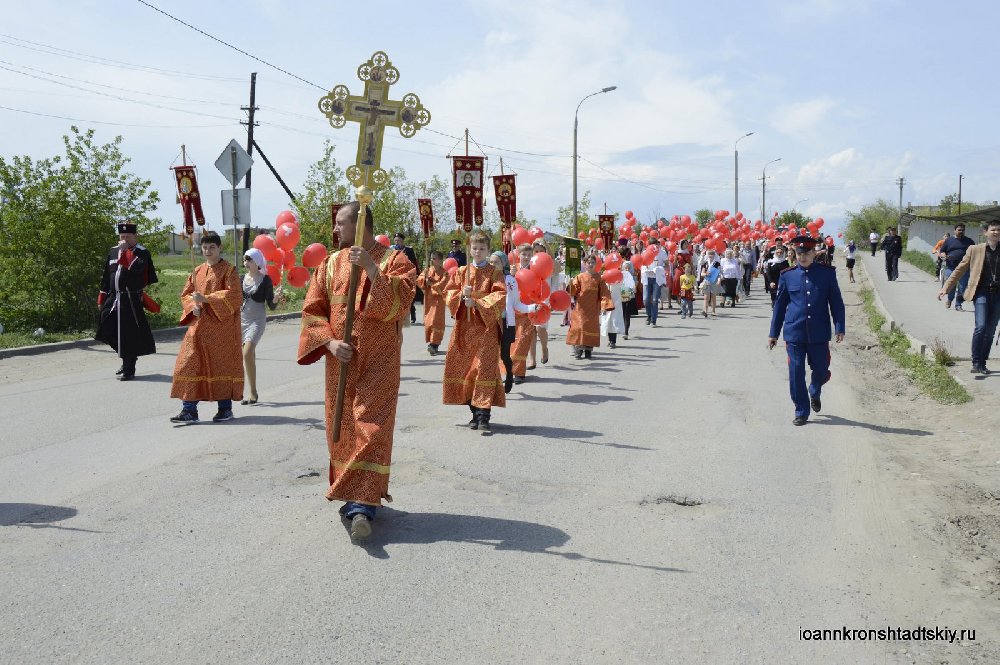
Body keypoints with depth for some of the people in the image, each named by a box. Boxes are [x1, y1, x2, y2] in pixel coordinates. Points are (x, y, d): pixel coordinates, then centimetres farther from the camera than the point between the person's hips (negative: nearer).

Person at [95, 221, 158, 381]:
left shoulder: (142, 252, -5)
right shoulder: (113, 251, 14)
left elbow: (136, 267, -26)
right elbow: (106, 277, 17)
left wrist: (126, 250, -19)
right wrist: (102, 298, 15)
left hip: (131, 300, -7)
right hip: (113, 299, 7)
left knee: (130, 336, -5)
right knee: (109, 332, 12)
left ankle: (129, 369, 6)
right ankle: (127, 362, 30)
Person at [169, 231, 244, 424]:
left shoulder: (228, 270, -3)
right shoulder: (198, 271, 14)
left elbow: (234, 294, -14)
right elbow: (185, 294, 18)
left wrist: (206, 298, -19)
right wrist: (193, 306, -4)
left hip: (222, 327, -5)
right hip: (198, 326, 5)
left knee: (222, 364, 1)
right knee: (189, 364, -3)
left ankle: (226, 408, 13)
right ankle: (189, 411, 0)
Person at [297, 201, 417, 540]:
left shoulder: (395, 260, -3)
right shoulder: (331, 264, 8)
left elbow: (398, 304, -17)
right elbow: (312, 310, 5)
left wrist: (371, 268, -23)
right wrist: (330, 342, -11)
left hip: (378, 362, -4)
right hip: (340, 360, 5)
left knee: (371, 429, -10)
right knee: (341, 430, 9)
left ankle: (361, 505, -12)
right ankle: (356, 496, 24)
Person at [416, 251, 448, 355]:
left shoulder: (444, 273, -5)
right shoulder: (427, 270, 8)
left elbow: (442, 285, -17)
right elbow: (419, 280, 1)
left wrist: (431, 283, -14)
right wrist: (425, 277, -15)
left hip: (438, 299, -5)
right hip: (428, 299, 5)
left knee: (436, 321, -9)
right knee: (428, 321, 6)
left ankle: (434, 344, -10)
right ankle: (431, 342, 16)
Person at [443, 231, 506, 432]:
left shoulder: (494, 273, 3)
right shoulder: (462, 271, 13)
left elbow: (500, 296, -9)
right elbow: (449, 291, 8)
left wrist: (477, 302, -19)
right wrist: (461, 295, -12)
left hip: (486, 326, -4)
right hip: (464, 326, 4)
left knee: (485, 367, -11)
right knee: (464, 368, 5)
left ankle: (483, 416, -12)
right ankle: (475, 413, 16)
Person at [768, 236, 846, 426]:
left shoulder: (827, 273, 1)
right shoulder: (787, 276, 3)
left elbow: (837, 303, 4)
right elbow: (779, 305, 8)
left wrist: (839, 328, -4)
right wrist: (773, 333, 9)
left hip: (819, 334, 0)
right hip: (794, 333, 0)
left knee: (821, 371, 9)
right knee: (796, 374, 1)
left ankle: (815, 393, 43)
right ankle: (801, 412, 15)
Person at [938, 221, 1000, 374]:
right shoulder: (975, 250, 4)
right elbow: (959, 270, 7)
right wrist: (945, 288, 1)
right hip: (981, 293, -2)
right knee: (980, 327, -17)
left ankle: (982, 364, 17)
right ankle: (976, 363, -8)